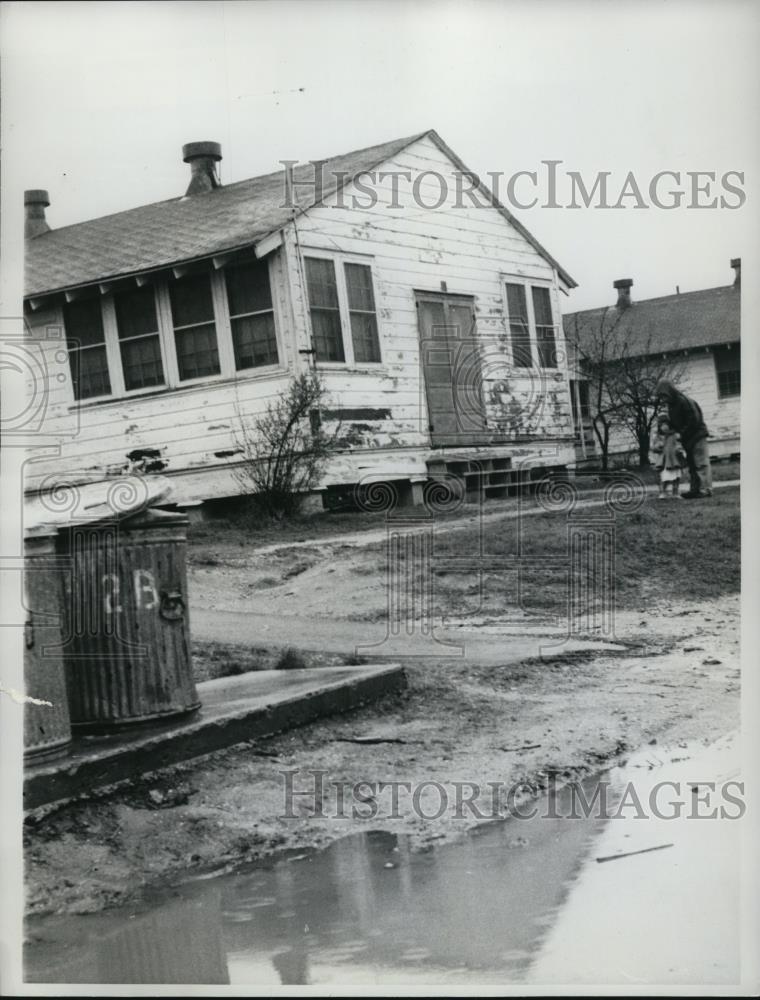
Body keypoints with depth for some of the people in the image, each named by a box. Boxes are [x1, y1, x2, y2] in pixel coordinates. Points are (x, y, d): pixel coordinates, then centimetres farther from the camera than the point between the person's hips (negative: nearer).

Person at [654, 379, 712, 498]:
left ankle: (706, 489, -12)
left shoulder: (685, 402, -18)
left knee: (701, 463, -10)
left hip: (697, 436, -10)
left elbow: (694, 421, -22)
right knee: (691, 465, 9)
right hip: (688, 439, 10)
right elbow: (673, 423, 18)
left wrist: (682, 432, -19)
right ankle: (694, 489, 11)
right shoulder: (671, 406, 11)